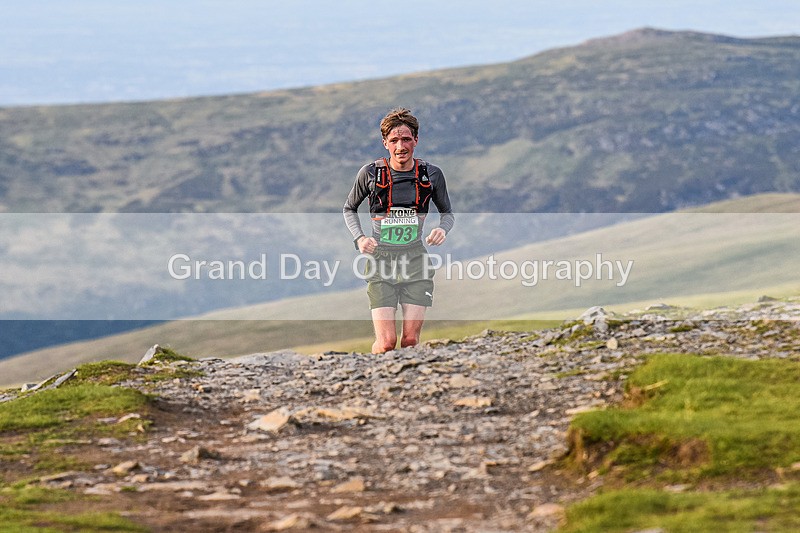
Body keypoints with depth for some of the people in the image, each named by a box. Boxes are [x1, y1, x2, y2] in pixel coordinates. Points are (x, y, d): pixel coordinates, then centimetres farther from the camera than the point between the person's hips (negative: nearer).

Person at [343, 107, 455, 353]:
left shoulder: (431, 174, 2)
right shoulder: (370, 173, -2)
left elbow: (448, 213, 18)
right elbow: (349, 209, 15)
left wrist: (442, 229, -5)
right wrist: (359, 238, -3)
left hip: (416, 261, 2)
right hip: (381, 261, -2)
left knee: (410, 340, -5)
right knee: (386, 342, -11)